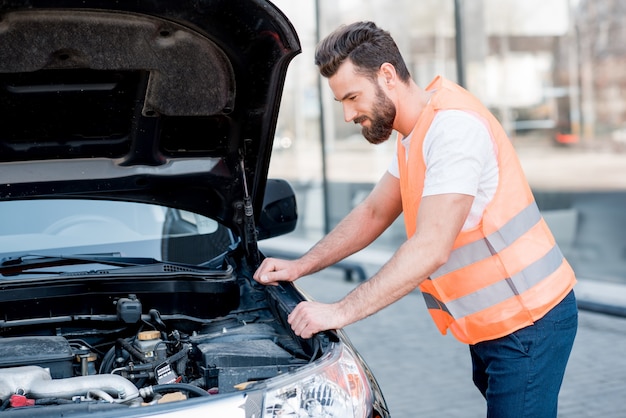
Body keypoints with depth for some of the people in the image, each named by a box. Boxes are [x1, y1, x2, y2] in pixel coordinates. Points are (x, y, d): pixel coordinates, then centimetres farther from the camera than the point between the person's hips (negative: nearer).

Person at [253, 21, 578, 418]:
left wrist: (340, 312, -26)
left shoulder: (453, 127, -23)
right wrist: (300, 266, 11)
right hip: (490, 323, 10)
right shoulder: (416, 134, 10)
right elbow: (373, 213, 20)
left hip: (528, 322, -10)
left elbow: (431, 249, -28)